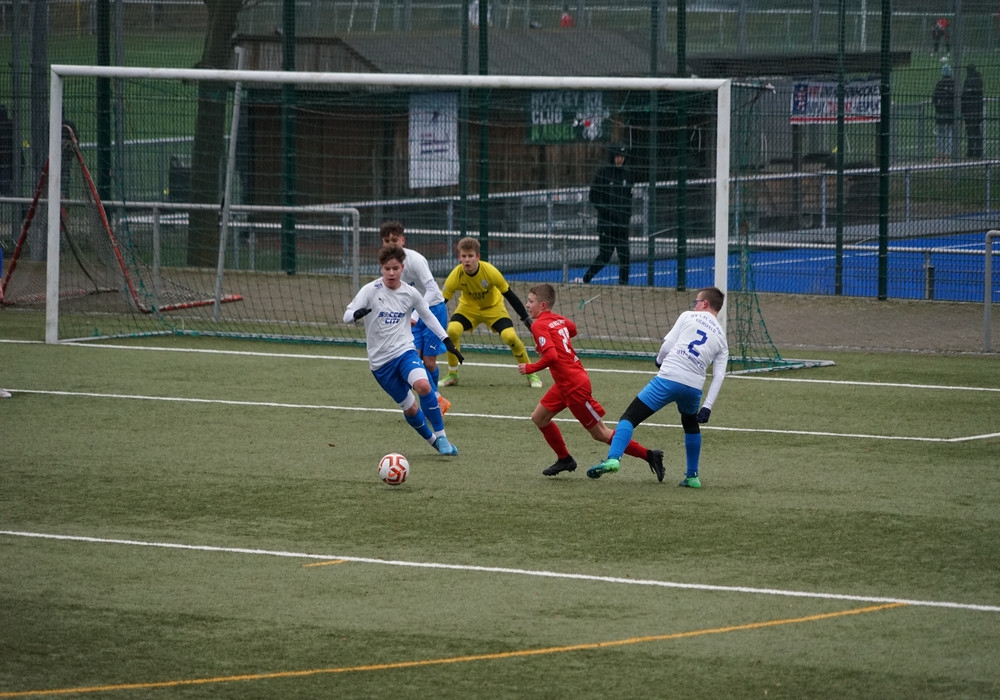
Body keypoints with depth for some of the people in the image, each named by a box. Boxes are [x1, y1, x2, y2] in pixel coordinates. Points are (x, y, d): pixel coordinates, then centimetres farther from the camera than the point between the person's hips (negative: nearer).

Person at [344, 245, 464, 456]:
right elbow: (347, 315, -12)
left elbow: (428, 316, 17)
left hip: (405, 350, 0)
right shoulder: (371, 290, -7)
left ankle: (440, 437, -15)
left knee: (423, 385, -28)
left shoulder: (410, 293, 0)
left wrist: (447, 341, 13)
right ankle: (432, 440, 29)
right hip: (380, 361, 0)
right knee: (409, 408, 3)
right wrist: (357, 314, -36)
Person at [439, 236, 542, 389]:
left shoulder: (490, 271, -30)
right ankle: (452, 375, -6)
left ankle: (531, 375, 0)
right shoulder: (456, 275, -27)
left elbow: (509, 295, -19)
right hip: (468, 307, 1)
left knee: (510, 336, -22)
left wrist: (526, 319, -17)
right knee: (452, 330, -27)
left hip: (493, 307, -1)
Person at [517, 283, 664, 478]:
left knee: (600, 434, -1)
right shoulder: (558, 319, 9)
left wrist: (530, 368, -15)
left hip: (574, 387, -9)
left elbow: (551, 356, -29)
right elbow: (572, 329, 32)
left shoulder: (539, 326, -17)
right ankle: (564, 460, 24)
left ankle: (649, 456, 1)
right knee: (539, 417, 15)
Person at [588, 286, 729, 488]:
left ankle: (613, 458, -24)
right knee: (691, 424, 34)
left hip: (668, 378, -4)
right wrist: (707, 407, 7)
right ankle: (692, 476, 32)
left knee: (629, 417, -2)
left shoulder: (688, 317, 10)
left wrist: (660, 360, 24)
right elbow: (718, 376, 9)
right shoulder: (721, 337, 18)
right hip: (694, 387, 4)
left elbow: (667, 345, 2)